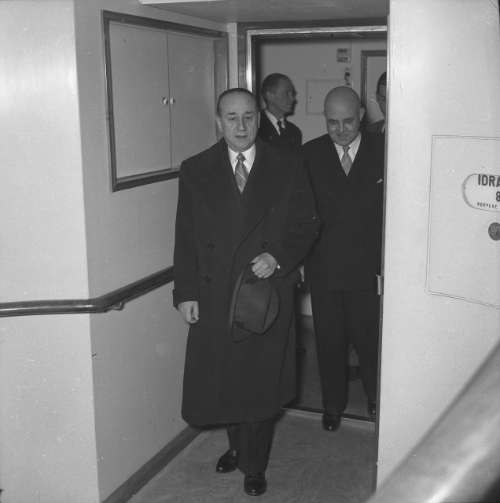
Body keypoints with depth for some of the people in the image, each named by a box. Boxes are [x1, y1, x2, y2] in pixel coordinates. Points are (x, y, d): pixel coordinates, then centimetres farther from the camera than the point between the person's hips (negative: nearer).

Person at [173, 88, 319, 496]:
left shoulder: (288, 169, 1)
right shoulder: (195, 171, 2)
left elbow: (307, 226, 4)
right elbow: (186, 237, 2)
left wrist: (280, 258, -13)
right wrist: (186, 292, -3)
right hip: (214, 295, 1)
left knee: (261, 382, 8)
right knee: (220, 380, 11)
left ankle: (254, 465, 29)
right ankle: (238, 445, 39)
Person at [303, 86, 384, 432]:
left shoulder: (383, 152, -4)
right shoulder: (310, 154, 0)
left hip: (368, 270, -1)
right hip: (323, 269, 2)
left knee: (369, 338, 8)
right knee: (329, 340, 14)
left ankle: (377, 400, 34)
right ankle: (333, 404, 35)